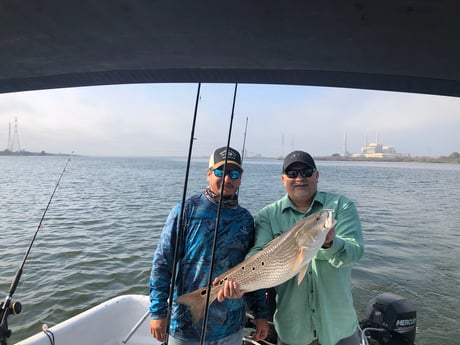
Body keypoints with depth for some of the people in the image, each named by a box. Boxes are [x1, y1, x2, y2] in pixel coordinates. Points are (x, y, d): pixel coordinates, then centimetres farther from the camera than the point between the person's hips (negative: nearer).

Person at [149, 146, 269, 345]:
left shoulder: (245, 218, 2)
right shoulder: (187, 210, -10)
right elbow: (162, 262, -9)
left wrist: (260, 314, 5)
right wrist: (158, 311, -11)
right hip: (186, 326, -3)